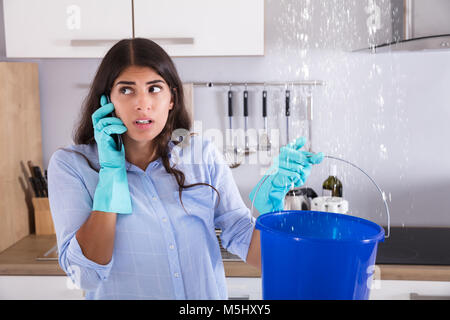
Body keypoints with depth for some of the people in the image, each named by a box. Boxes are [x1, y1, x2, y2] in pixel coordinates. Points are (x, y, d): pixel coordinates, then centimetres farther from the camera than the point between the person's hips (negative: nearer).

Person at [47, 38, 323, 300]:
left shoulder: (203, 154, 1)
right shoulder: (71, 165, -4)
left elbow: (247, 244, 0)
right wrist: (111, 169, -14)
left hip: (208, 292, 1)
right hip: (121, 293, -1)